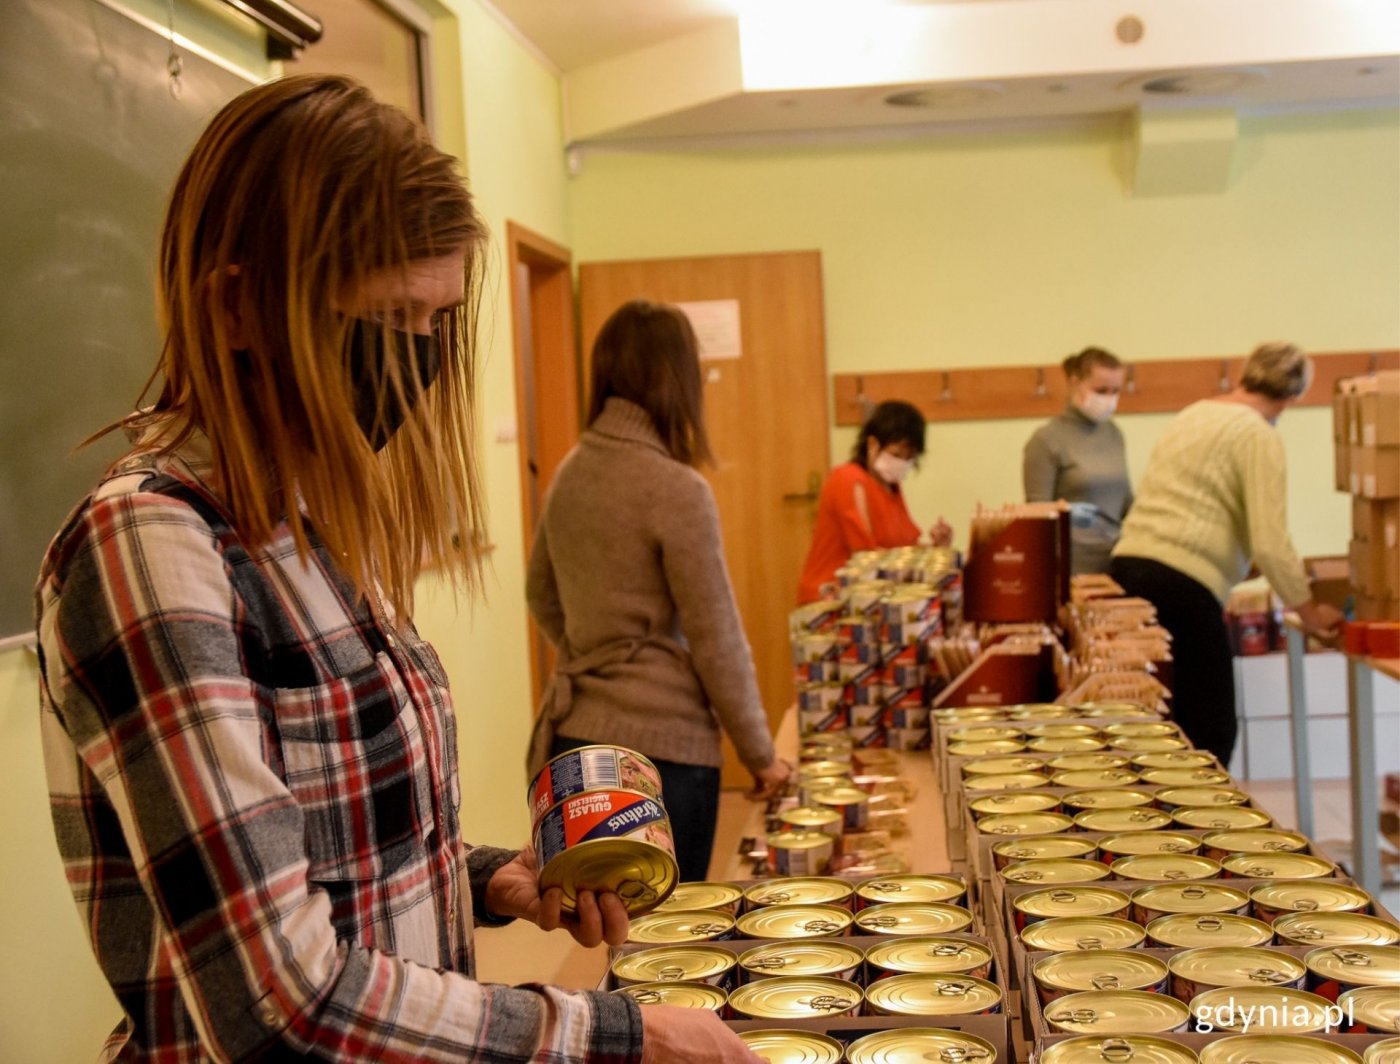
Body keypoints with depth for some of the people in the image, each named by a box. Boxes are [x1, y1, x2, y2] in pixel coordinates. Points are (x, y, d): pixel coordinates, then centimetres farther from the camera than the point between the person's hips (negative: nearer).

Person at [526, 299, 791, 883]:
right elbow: (718, 641, -11)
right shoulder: (677, 489, -15)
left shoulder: (571, 473, 6)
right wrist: (761, 754, 0)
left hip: (572, 735, 7)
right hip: (660, 743, -7)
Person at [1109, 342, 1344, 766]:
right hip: (1181, 586, -8)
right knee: (1211, 732, 0)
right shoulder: (1259, 437, -2)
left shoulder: (1191, 416, 21)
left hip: (1127, 569, 8)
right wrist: (1310, 612, 5)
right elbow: (1270, 543, -9)